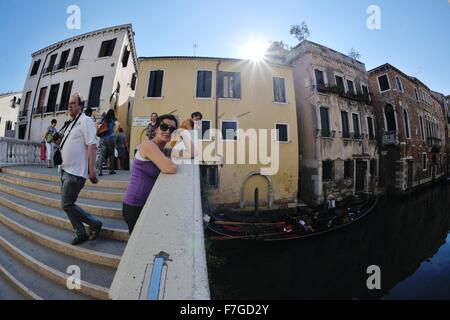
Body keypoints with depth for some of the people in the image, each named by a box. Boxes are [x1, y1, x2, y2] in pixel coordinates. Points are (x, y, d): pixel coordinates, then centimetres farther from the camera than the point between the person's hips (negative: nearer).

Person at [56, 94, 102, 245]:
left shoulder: (85, 120, -11)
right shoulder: (71, 123, 18)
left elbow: (92, 145, -21)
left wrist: (91, 170, -25)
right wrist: (60, 141, 10)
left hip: (76, 172, -10)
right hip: (66, 170, 10)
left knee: (67, 205, -7)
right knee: (67, 204, 12)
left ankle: (95, 223, 9)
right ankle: (81, 233, 23)